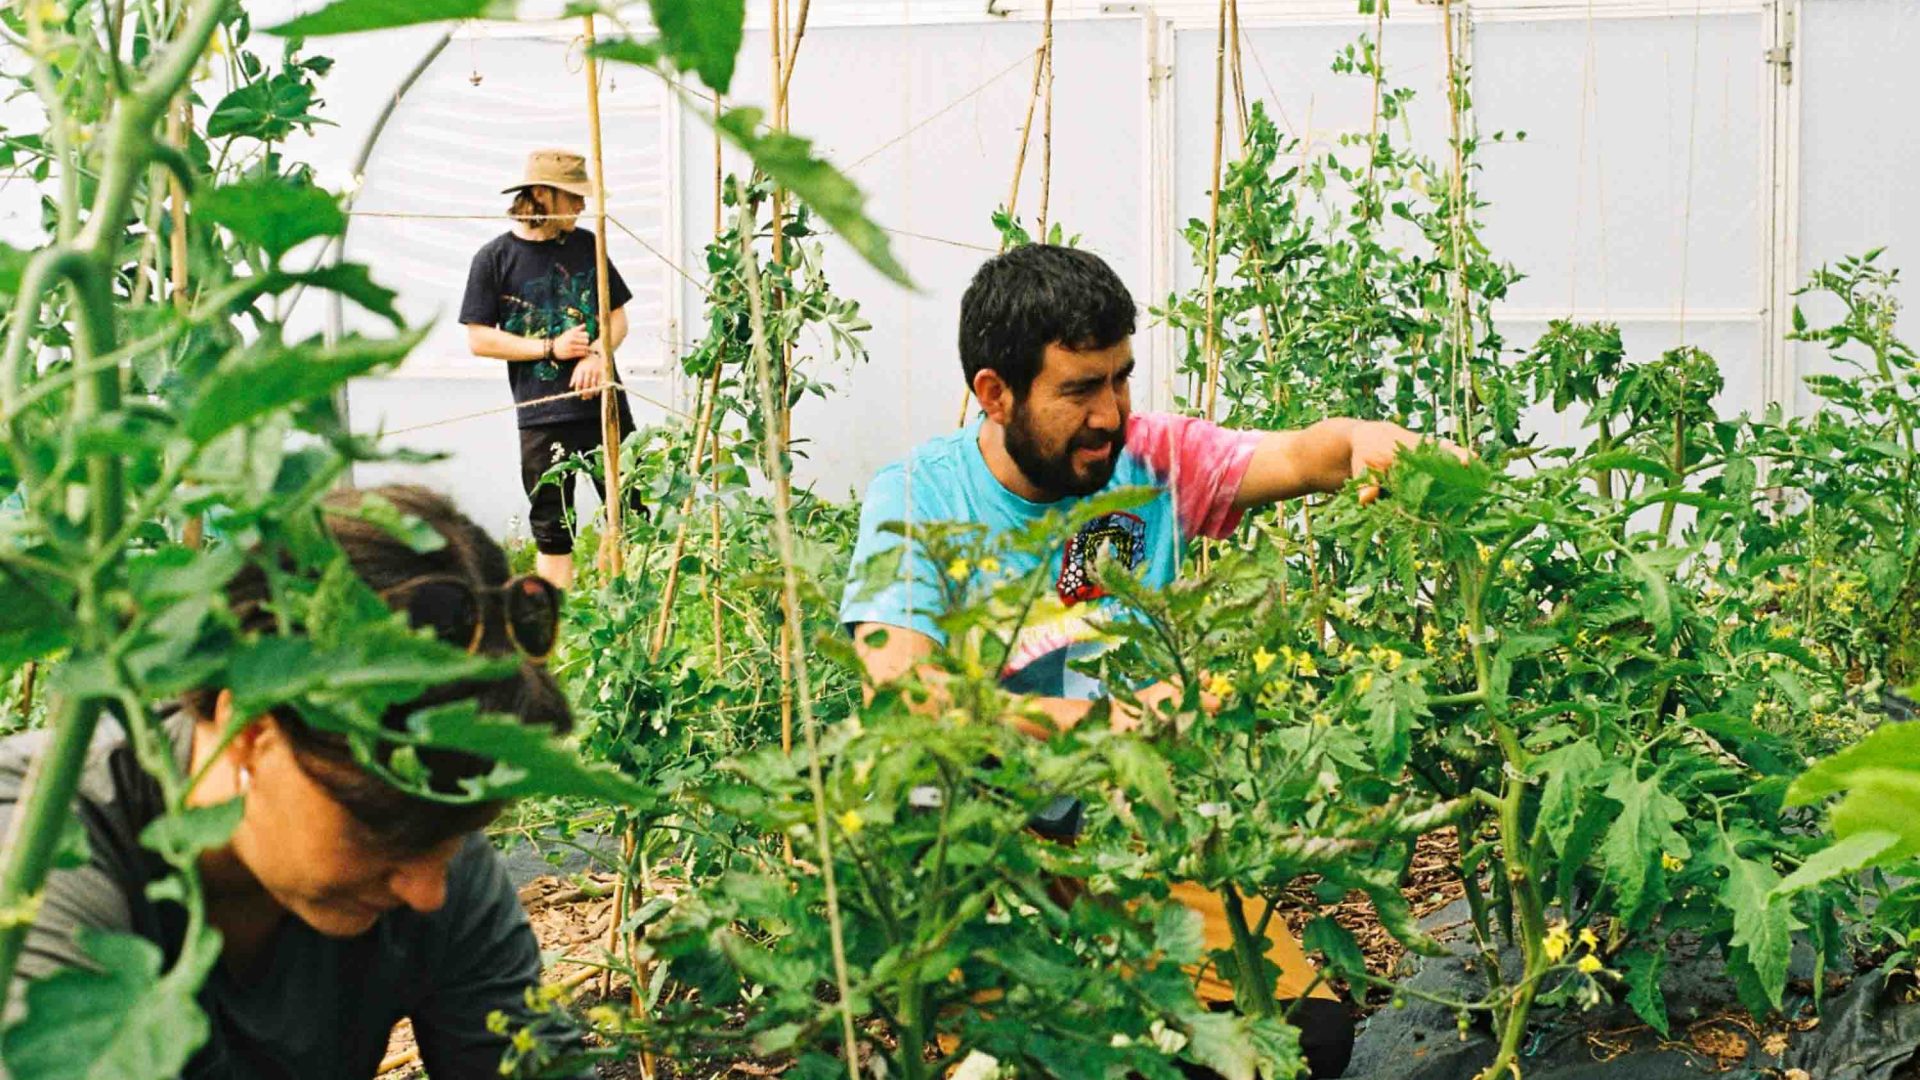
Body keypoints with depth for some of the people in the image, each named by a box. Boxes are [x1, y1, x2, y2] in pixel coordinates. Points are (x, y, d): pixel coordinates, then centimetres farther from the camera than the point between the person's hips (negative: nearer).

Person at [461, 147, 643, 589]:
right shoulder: (494, 258, -3)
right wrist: (550, 348, -11)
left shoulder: (585, 245, 7)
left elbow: (617, 317, 12)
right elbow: (479, 339, -4)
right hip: (542, 415, -2)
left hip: (603, 402, 3)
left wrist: (597, 353, -9)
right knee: (553, 532, 6)